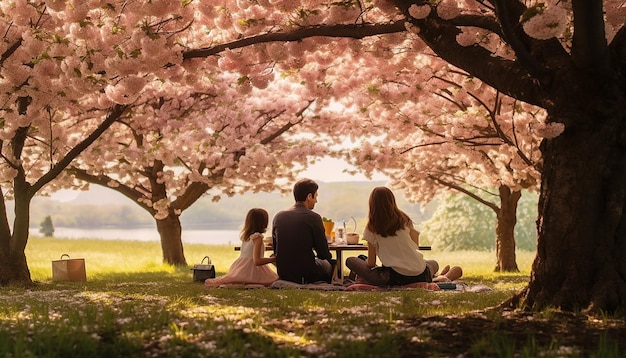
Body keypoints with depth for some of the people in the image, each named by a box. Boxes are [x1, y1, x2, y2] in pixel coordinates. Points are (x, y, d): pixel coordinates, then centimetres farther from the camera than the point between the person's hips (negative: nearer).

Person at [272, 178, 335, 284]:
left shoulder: (278, 216, 1)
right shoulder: (313, 217, -13)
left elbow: (276, 250, 9)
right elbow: (324, 254, -9)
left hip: (282, 273, 5)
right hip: (306, 274, -5)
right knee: (329, 263, 26)